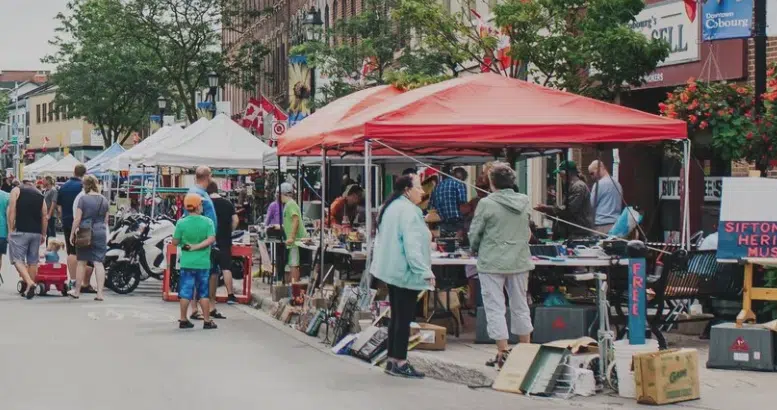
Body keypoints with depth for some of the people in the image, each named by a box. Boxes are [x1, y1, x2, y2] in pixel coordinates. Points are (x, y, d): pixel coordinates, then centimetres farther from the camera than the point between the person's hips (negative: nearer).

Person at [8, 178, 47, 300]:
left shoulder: (16, 191, 5)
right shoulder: (40, 194, 15)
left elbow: (12, 211, -4)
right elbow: (44, 216, 12)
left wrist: (10, 230, -2)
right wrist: (43, 234, 18)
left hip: (20, 231, -4)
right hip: (36, 232, 4)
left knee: (18, 259, -1)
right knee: (33, 261, 10)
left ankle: (29, 283, -20)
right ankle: (30, 289, 14)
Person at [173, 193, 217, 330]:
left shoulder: (181, 223, -6)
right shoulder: (207, 222, -6)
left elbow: (175, 242, -1)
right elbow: (211, 239, -17)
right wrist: (197, 246, -13)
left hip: (187, 262, 0)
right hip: (203, 263, 0)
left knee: (185, 293, 7)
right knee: (204, 293, 8)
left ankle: (183, 320, 10)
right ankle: (207, 321, 10)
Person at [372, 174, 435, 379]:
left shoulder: (390, 207, 15)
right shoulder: (408, 211, -18)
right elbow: (412, 245, -24)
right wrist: (425, 272, -25)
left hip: (392, 270, 10)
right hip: (405, 271, -10)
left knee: (396, 316, 14)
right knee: (404, 318, -5)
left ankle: (392, 360, 17)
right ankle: (400, 363, -3)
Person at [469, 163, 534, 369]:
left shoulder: (487, 204, -13)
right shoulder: (524, 202, 1)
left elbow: (475, 233, -5)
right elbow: (528, 232, 11)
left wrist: (475, 249, 14)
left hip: (492, 263, -5)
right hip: (519, 261, 5)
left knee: (495, 308, 2)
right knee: (520, 306, 15)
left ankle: (503, 353, 1)